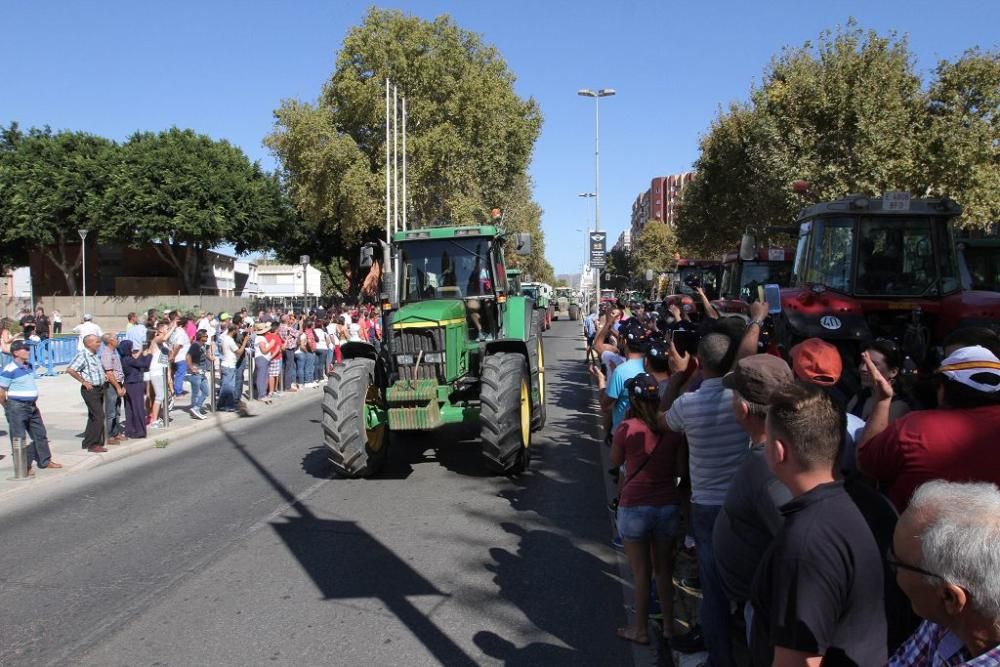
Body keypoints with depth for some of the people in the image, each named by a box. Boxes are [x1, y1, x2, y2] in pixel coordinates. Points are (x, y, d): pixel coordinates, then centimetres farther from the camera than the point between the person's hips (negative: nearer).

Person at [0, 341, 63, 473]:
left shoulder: (29, 366, 8)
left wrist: (34, 401, 17)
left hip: (32, 406, 8)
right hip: (17, 408, -8)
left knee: (40, 434, 14)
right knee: (19, 438, 2)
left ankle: (45, 461, 25)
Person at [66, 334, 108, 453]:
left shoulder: (95, 355, 14)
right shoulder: (82, 355, -13)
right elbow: (70, 369, -21)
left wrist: (103, 376, 14)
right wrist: (84, 381, -19)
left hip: (99, 389, 9)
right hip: (90, 389, -9)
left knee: (94, 417, 15)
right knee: (99, 416, -12)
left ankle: (88, 443, 24)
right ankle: (93, 444, -6)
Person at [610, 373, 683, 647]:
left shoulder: (627, 428, -13)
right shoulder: (672, 428, -5)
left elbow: (615, 461, 3)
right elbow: (679, 467, 3)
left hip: (635, 506, -3)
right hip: (668, 505, 3)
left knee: (641, 571, 9)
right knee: (664, 568, 18)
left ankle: (641, 629, 20)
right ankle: (668, 625, 28)